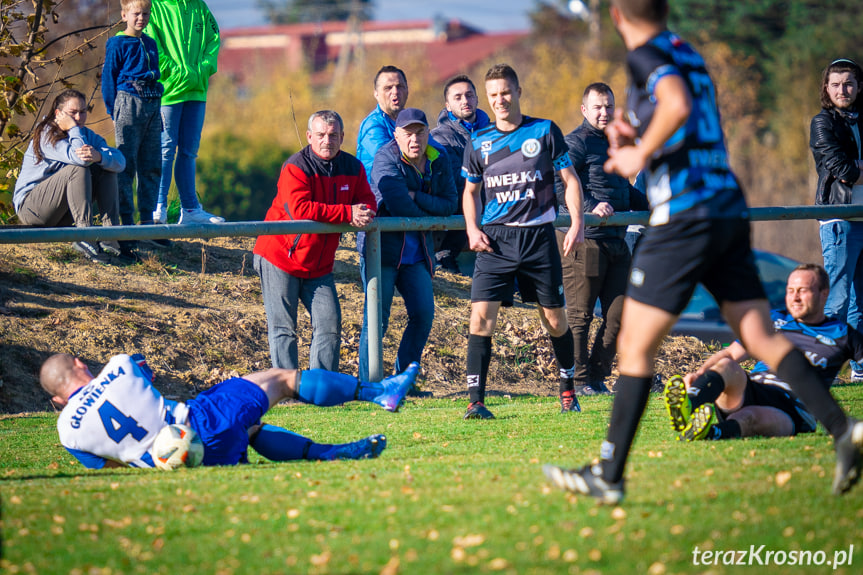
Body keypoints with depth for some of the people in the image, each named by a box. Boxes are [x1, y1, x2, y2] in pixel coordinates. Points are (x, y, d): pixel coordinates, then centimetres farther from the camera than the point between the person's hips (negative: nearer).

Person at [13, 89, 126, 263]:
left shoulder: (87, 135, 4)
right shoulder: (46, 135, -16)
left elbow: (120, 162, -14)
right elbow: (80, 158, -33)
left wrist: (99, 156, -35)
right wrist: (74, 129, -21)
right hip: (30, 206, -7)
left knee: (106, 170, -7)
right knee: (78, 169, -28)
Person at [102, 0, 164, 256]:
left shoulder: (151, 44, 16)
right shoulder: (117, 44, -2)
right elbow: (108, 78, -2)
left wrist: (156, 106, 17)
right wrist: (113, 112, -5)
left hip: (152, 105, 6)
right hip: (128, 101, -6)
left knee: (151, 166, 7)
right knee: (126, 165, -6)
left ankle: (147, 219, 13)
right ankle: (126, 221, -4)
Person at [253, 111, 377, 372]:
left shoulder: (353, 168, 3)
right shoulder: (295, 168, -17)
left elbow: (368, 202, 3)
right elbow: (300, 210, -29)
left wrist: (363, 214, -24)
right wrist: (347, 213, -30)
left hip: (319, 265, 6)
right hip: (280, 261, -6)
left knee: (329, 326, 2)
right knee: (283, 329, -4)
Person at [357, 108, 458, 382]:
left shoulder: (439, 161, 6)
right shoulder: (386, 158, -11)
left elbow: (450, 204, -2)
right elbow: (398, 205, -21)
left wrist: (416, 197, -15)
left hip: (417, 252, 6)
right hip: (382, 247, -6)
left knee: (424, 314, 0)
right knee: (377, 316, -9)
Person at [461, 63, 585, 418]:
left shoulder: (545, 132, 2)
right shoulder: (478, 142, 8)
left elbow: (570, 179, 5)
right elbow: (471, 191, 19)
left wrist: (577, 223, -6)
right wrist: (472, 229, 2)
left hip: (539, 235, -1)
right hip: (495, 238, 1)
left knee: (555, 318, 5)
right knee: (481, 314, -13)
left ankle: (567, 390, 25)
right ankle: (476, 400, -11)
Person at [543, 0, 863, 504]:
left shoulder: (646, 56, -6)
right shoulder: (688, 55, 19)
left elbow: (677, 106, -26)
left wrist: (639, 155, -14)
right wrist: (637, 136, 25)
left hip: (684, 214, -8)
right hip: (730, 211, 8)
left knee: (635, 347, 1)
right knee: (762, 338, 3)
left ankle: (609, 475, 5)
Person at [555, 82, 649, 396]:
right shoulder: (575, 143, -6)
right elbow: (560, 187, -19)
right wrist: (591, 207, -29)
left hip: (615, 240, 8)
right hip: (583, 241, -8)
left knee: (619, 314, 5)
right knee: (580, 315, -2)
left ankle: (597, 376, 15)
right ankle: (578, 381, 4)